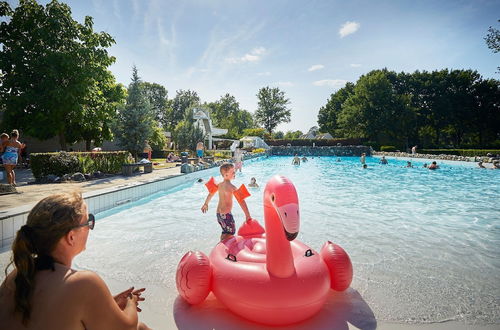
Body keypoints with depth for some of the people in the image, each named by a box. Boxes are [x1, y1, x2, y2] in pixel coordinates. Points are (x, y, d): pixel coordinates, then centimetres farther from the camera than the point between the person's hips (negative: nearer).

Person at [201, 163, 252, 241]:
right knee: (231, 233, 1)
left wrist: (206, 204, 38)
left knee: (225, 232, 24)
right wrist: (248, 215, -24)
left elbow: (210, 194, 21)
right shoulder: (231, 187, -18)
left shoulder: (219, 185, 6)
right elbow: (241, 200, -25)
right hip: (226, 214, -8)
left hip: (219, 213, 8)